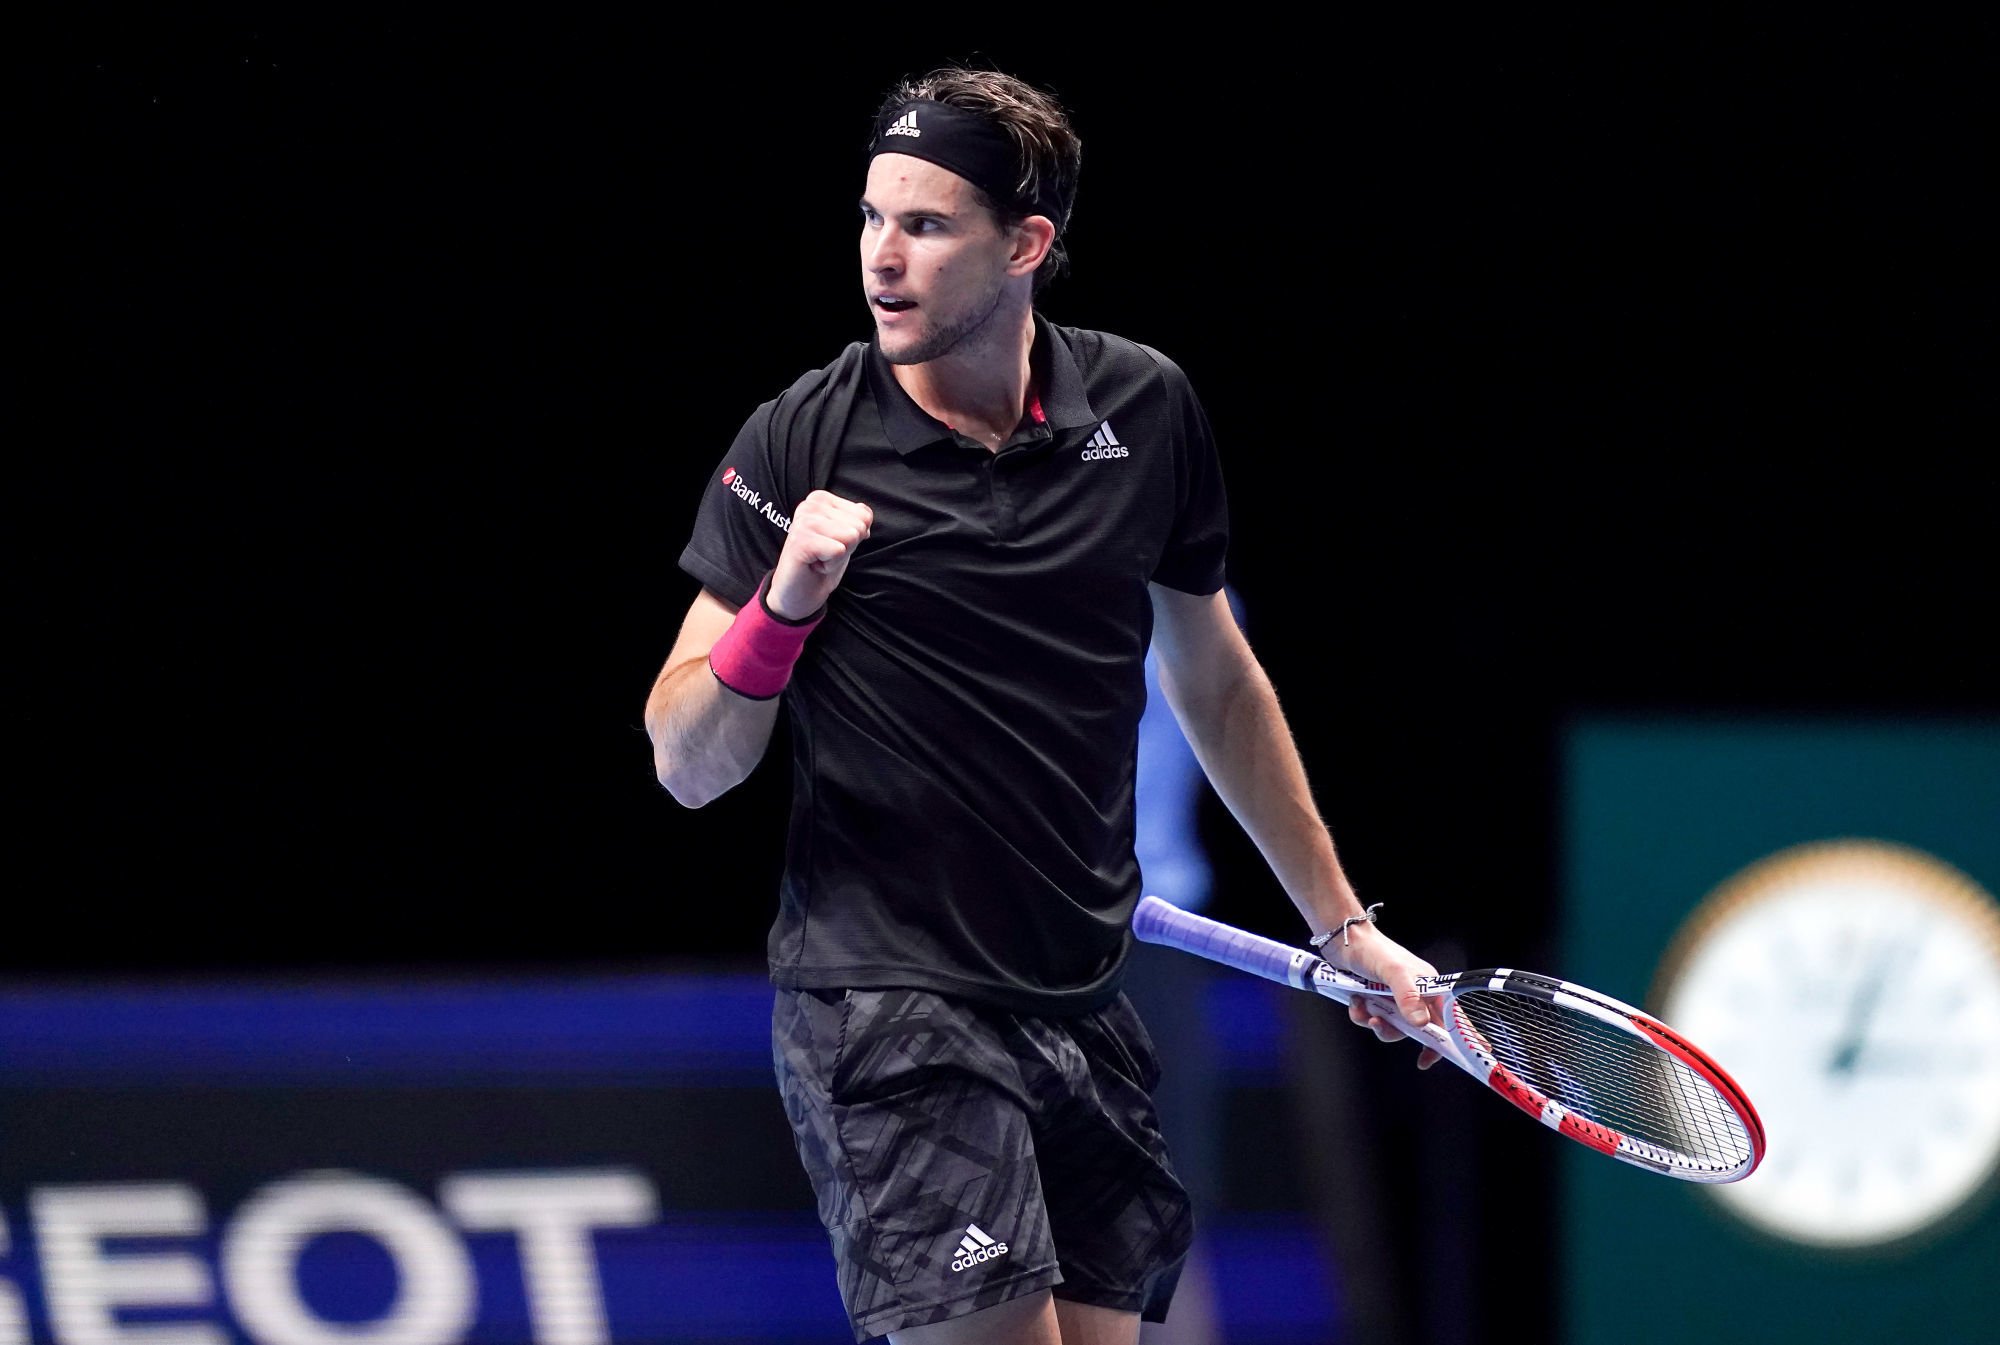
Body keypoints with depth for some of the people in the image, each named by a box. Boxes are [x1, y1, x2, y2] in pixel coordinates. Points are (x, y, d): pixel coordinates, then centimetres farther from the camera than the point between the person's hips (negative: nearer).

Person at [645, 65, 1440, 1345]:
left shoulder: (1146, 410, 3)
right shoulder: (798, 445, -7)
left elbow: (1214, 679, 18)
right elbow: (688, 765, -6)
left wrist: (1342, 922, 22)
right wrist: (782, 607, -25)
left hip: (1085, 1003, 5)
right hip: (890, 1001, -5)